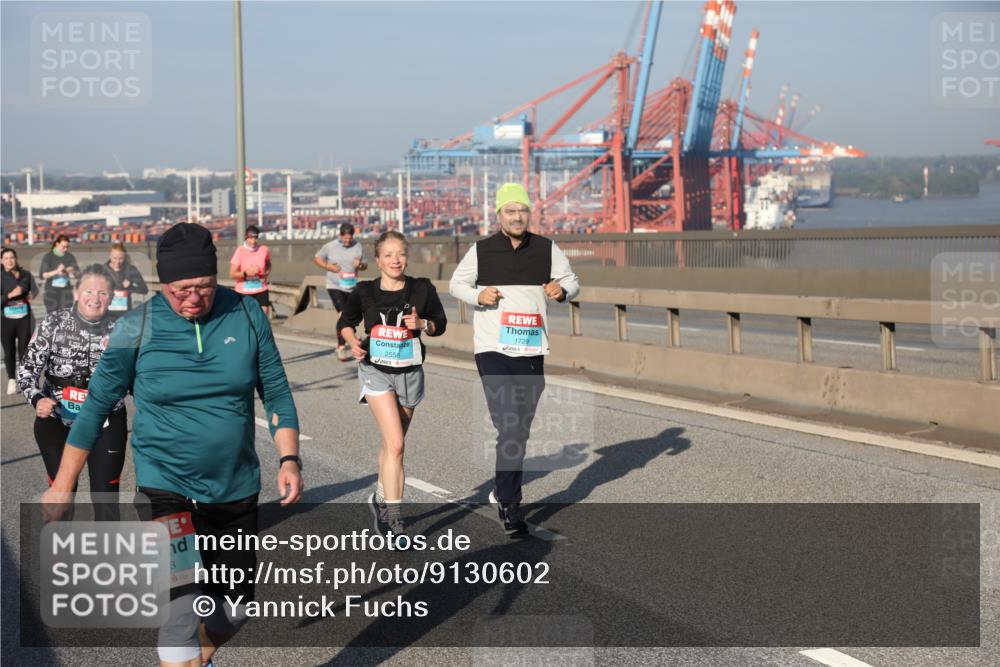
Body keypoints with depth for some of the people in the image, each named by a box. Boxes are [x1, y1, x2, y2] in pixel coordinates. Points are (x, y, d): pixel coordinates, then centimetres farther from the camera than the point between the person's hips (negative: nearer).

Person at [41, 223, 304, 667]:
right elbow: (97, 405, -1)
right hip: (165, 490, -3)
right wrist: (63, 486, 1)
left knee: (234, 610, 15)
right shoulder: (137, 327, -9)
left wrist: (289, 458, -7)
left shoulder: (246, 314, -4)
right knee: (181, 614, -15)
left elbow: (275, 392, 4)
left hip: (237, 490, 3)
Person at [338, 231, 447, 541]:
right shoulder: (365, 291, -5)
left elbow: (440, 323, 7)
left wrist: (422, 323, -14)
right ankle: (393, 517, -11)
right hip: (376, 371, -3)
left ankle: (380, 498, 39)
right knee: (396, 444, -16)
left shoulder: (422, 289, -3)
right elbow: (345, 322, 9)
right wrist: (353, 341, -12)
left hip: (409, 373, 3)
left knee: (391, 443, 16)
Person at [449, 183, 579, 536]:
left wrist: (562, 290, -12)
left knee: (521, 429, 14)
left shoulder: (547, 249, 5)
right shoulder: (481, 250, 1)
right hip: (492, 350, -3)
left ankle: (502, 491, 34)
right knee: (509, 429, -14)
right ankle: (509, 505, -6)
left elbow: (572, 281, 12)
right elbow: (456, 283, 11)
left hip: (531, 351, 3)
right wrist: (477, 296, -10)